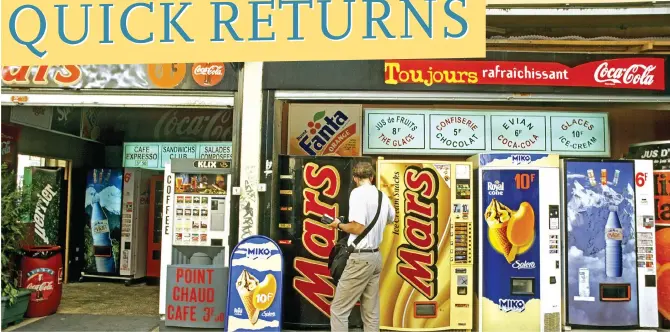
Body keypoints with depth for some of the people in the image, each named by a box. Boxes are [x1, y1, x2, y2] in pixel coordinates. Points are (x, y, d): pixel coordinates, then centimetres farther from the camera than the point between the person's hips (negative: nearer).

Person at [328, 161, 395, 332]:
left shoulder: (358, 193, -13)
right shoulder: (382, 196, 9)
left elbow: (358, 228, -21)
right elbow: (391, 219, 28)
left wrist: (339, 225, -3)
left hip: (360, 258, -8)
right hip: (376, 256, 8)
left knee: (338, 309, -1)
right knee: (371, 312, 11)